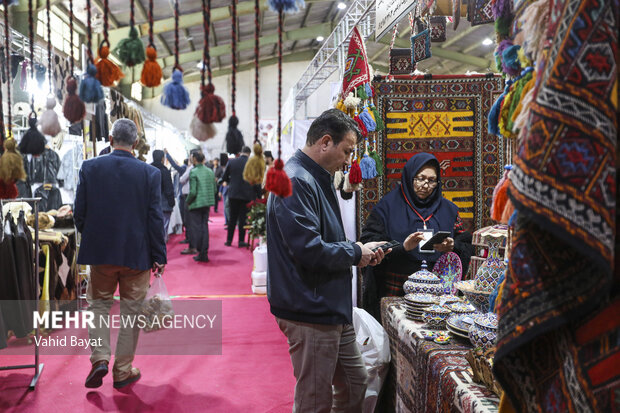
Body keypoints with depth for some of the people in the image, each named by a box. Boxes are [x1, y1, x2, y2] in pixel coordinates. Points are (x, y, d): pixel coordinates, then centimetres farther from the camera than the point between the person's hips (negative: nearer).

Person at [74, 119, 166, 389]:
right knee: (131, 311, 11)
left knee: (98, 304, 19)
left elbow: (79, 212, -1)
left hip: (99, 251, 1)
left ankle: (99, 357, 4)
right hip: (137, 254, -1)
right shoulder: (150, 173, -8)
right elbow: (155, 219, -8)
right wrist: (159, 257, -1)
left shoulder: (90, 168, -4)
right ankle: (123, 371, 18)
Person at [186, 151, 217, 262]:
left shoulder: (193, 172, -13)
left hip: (196, 204, -6)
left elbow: (193, 192, -17)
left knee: (196, 228, 3)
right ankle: (204, 254, 14)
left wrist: (188, 202, -2)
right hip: (207, 203, 6)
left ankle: (200, 252, 5)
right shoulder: (210, 172, 6)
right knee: (205, 227, 12)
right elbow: (215, 189, 8)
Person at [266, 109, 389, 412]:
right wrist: (356, 253, -12)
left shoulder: (318, 179, 15)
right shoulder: (295, 182, -19)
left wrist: (361, 251, 5)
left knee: (355, 384, 21)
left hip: (332, 309, 10)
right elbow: (309, 250, -27)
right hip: (309, 314, -10)